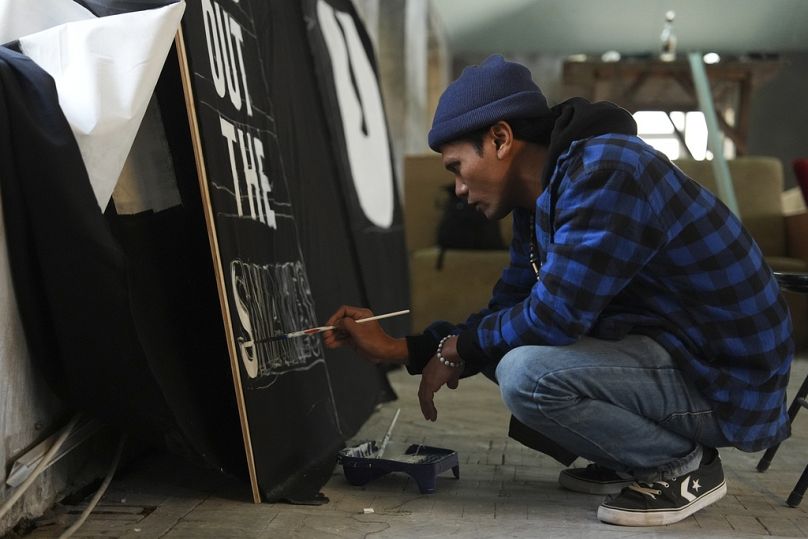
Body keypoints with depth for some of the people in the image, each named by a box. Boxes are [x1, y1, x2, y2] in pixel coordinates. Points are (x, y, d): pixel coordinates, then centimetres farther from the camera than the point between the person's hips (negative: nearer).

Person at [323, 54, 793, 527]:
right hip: (664, 350, 10)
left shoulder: (604, 172, -23)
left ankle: (682, 464, -4)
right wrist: (398, 348, 6)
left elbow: (553, 317, -26)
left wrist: (457, 349, -9)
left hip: (728, 382, -10)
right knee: (505, 341, 12)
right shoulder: (541, 200, 7)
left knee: (526, 373, -28)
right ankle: (633, 462, 13)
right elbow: (510, 309, 13)